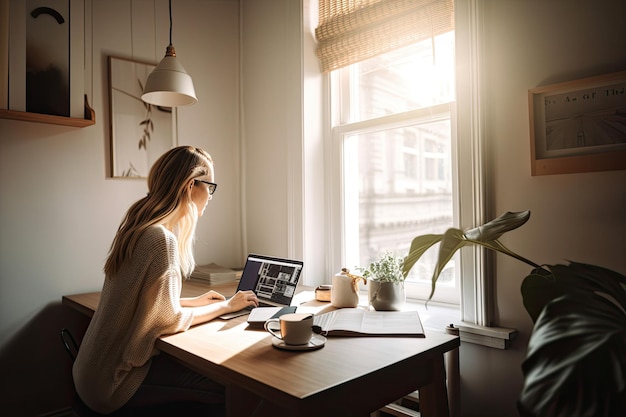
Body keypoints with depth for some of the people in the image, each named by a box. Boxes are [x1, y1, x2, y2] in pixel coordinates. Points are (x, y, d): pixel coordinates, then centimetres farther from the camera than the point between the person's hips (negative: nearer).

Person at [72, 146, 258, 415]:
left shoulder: (137, 228, 4)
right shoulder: (161, 238, -24)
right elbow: (170, 320, -16)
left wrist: (194, 301, 13)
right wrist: (226, 306, -4)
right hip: (116, 382, -9)